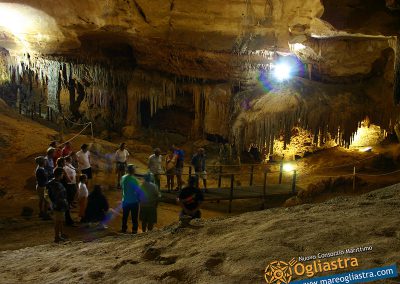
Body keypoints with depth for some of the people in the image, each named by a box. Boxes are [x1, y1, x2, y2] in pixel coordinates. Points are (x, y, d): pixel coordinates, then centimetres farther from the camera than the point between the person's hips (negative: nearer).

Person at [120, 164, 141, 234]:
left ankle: (124, 229, 27)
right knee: (134, 217, 8)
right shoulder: (134, 179, -21)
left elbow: (122, 187, 7)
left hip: (125, 201, 5)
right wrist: (139, 199, -1)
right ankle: (134, 230, 14)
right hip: (134, 201, -5)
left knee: (125, 216, 18)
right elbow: (138, 191, -16)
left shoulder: (123, 178, -5)